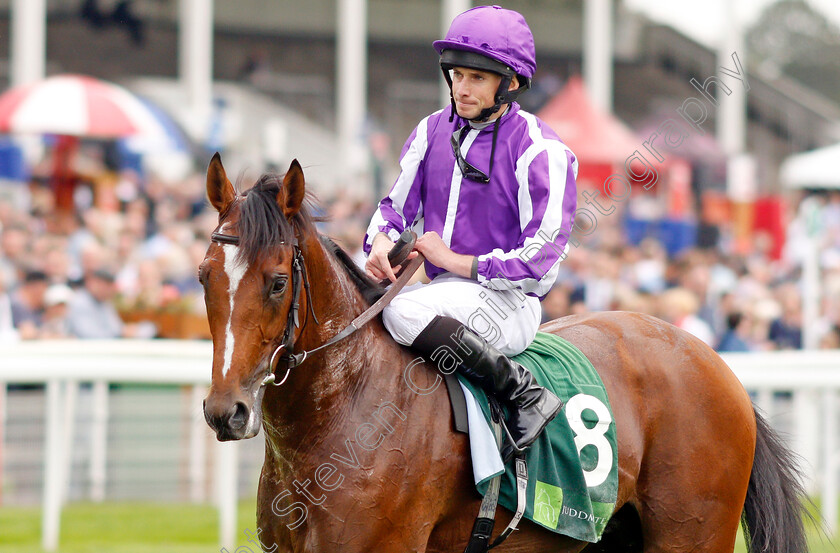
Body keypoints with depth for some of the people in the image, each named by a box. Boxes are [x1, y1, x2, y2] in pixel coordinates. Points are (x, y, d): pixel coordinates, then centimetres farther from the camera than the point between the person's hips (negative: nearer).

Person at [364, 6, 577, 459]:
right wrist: (382, 243, -8)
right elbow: (396, 206, 16)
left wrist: (458, 262, -16)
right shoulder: (434, 131, 9)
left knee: (402, 311, -33)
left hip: (508, 302, -7)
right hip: (445, 294, 7)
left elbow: (541, 256, -14)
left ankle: (525, 396, -24)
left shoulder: (539, 150, -10)